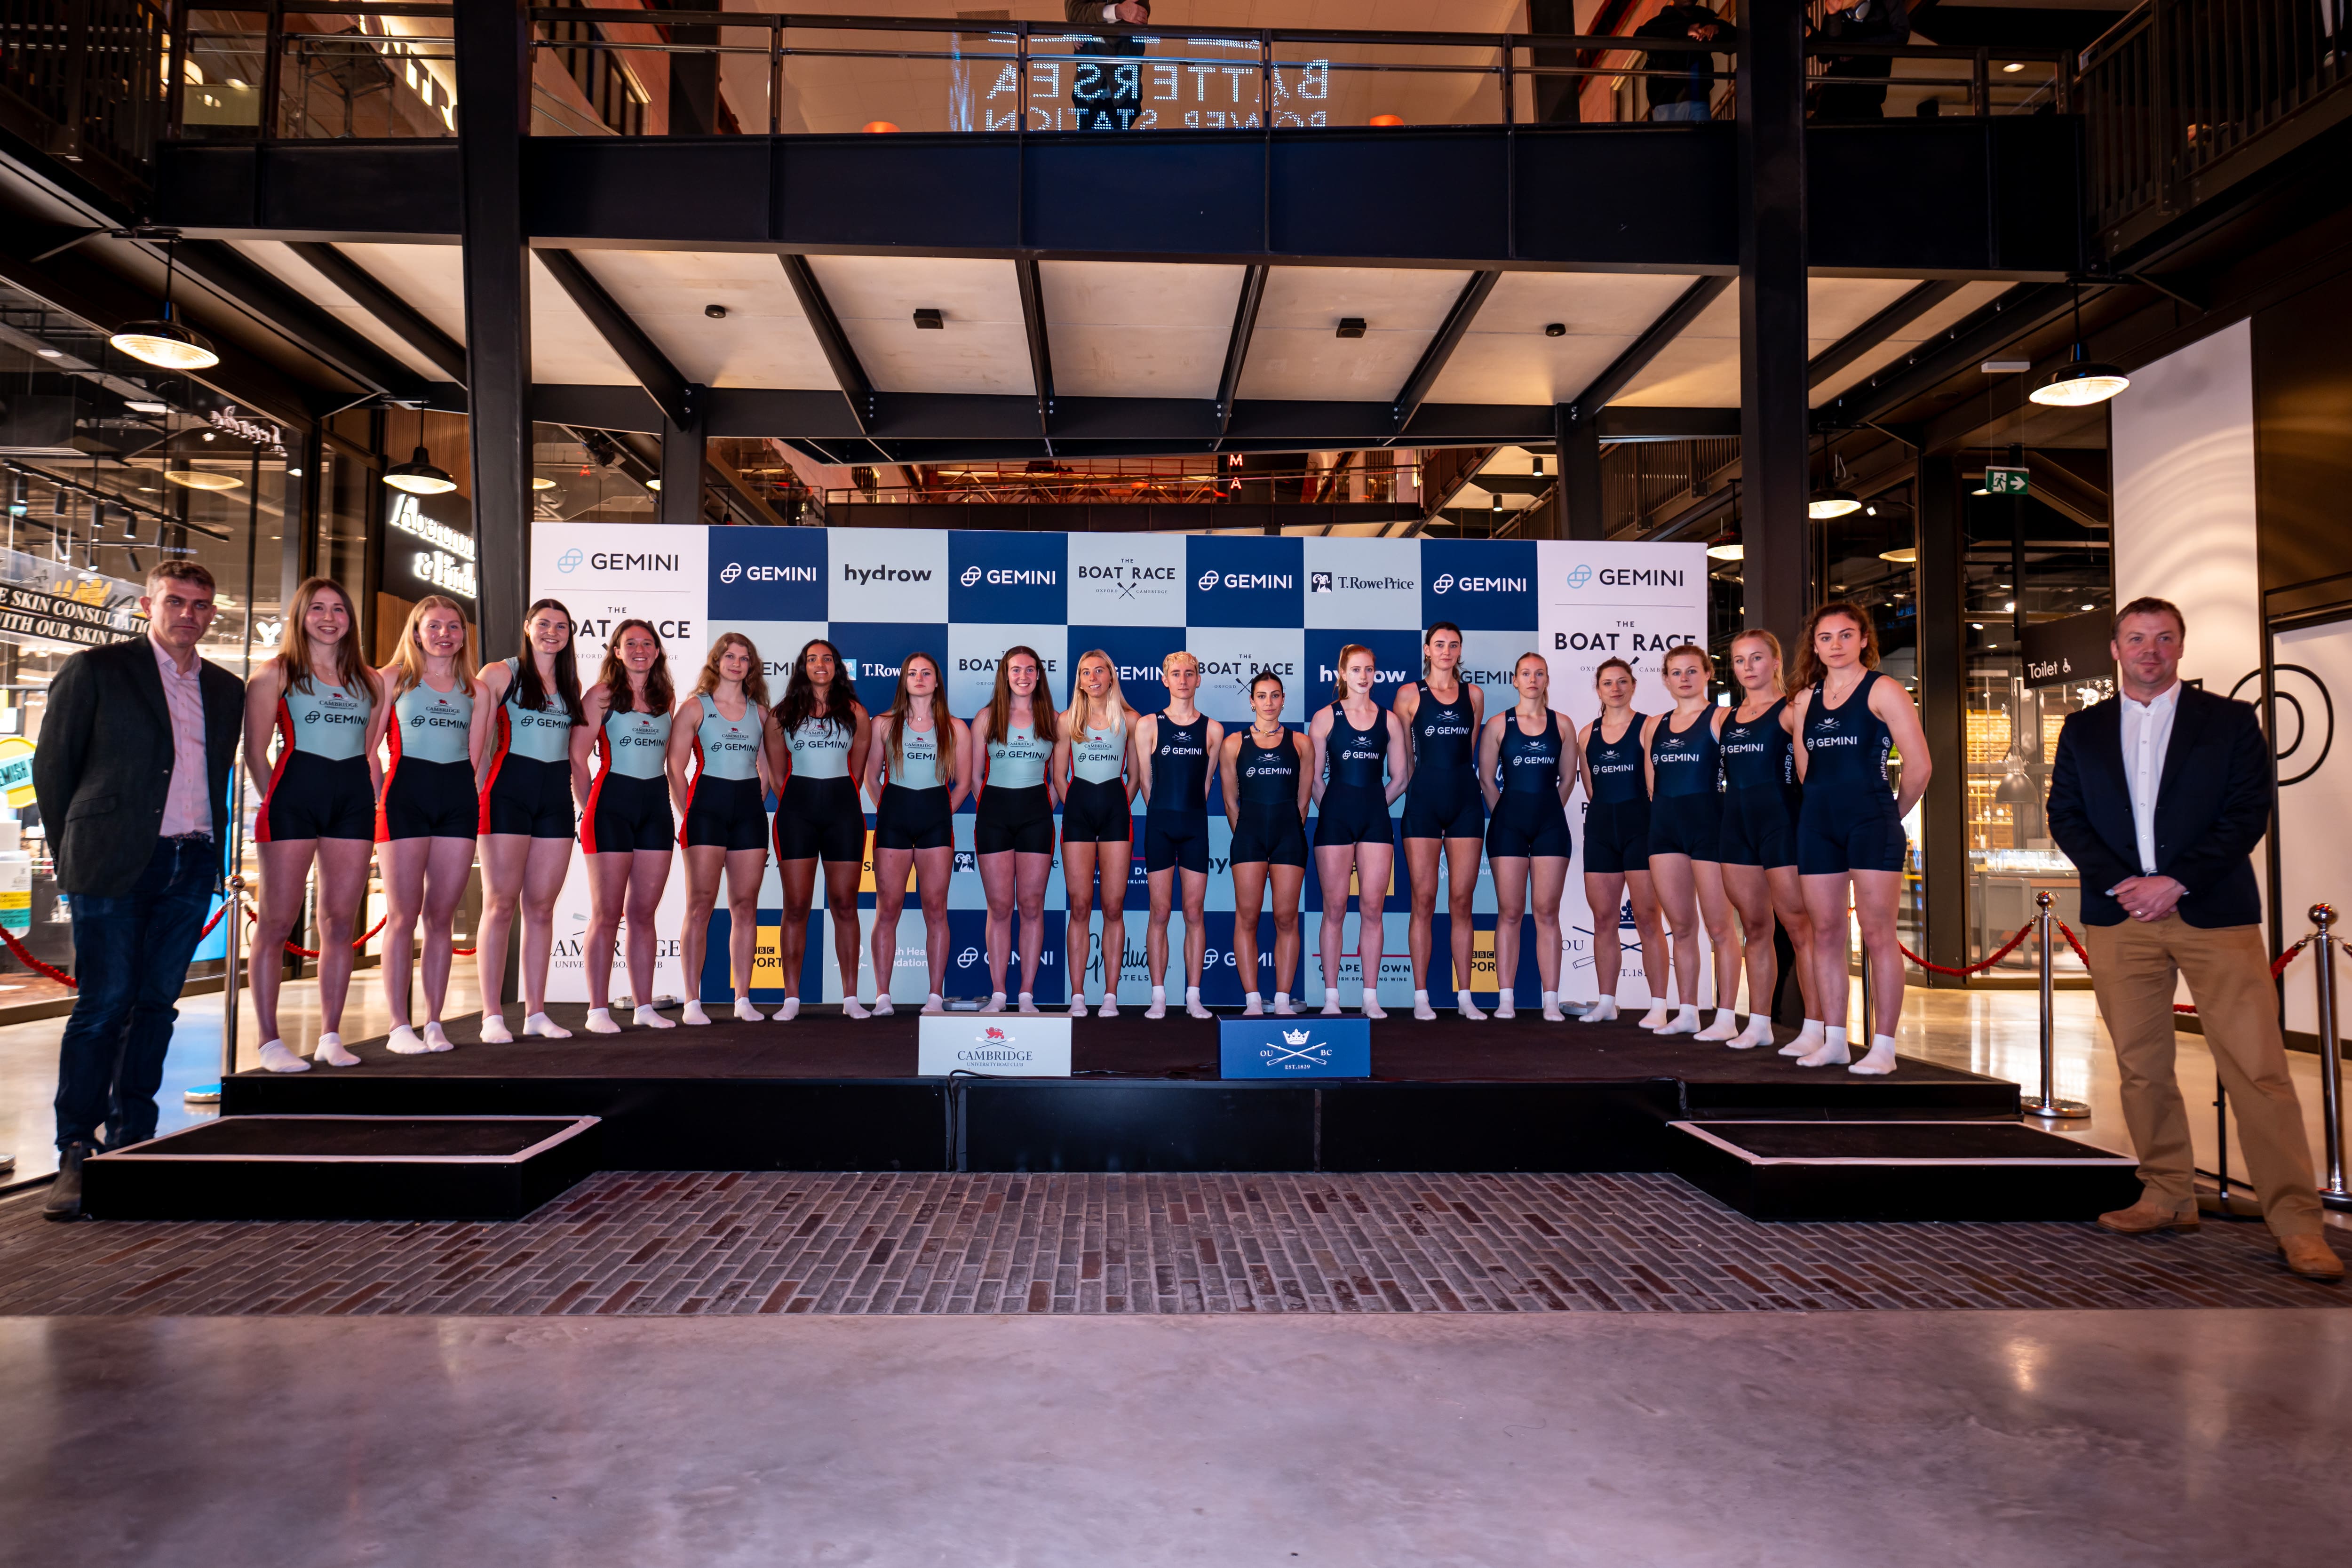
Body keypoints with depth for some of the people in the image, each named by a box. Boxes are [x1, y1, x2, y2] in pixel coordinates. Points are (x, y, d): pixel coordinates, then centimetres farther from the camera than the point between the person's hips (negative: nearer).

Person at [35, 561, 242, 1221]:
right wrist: (73, 855, 1)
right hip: (116, 865, -4)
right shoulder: (96, 670, 2)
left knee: (156, 1004, 8)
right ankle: (75, 1153, 2)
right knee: (104, 1005, -5)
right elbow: (52, 766, 3)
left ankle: (132, 1141, 16)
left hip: (192, 867, 4)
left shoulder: (226, 690, 14)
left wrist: (213, 851, 10)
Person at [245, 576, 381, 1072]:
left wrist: (373, 808, 9)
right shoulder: (276, 673, 6)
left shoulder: (368, 681, 16)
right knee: (277, 923, -3)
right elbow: (255, 753, 3)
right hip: (294, 793, -4)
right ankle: (269, 1041, 3)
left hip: (353, 799, 4)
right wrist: (276, 801, -4)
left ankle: (331, 1037, 11)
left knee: (341, 923, 4)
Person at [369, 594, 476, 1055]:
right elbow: (367, 745, 3)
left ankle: (434, 1021, 10)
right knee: (403, 916, -2)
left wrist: (475, 794, 6)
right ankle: (399, 1026, 2)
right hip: (406, 794, -3)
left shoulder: (472, 687, 15)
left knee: (442, 915, 4)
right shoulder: (394, 678, 7)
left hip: (459, 797, 3)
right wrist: (379, 797, -7)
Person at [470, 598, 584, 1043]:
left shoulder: (570, 684, 16)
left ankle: (536, 1012, 10)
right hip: (509, 793, -4)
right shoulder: (500, 674, 2)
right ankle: (492, 1015, -1)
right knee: (501, 905, -4)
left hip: (557, 798, 4)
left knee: (541, 907, 5)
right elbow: (475, 743, -2)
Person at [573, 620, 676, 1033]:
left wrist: (675, 807, 9)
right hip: (612, 804, -4)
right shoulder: (602, 695, 0)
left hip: (656, 806, 4)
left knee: (644, 913, 7)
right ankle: (599, 1010, 2)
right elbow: (577, 758, -3)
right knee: (606, 914, -2)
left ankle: (644, 1006, 12)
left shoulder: (666, 699, 13)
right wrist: (591, 810, -4)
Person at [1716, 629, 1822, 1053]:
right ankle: (1759, 1023, 18)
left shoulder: (1789, 710, -3)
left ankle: (1814, 1028, -3)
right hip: (1736, 826, 6)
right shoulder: (1727, 719, 15)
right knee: (1754, 929, 11)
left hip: (1780, 822, -6)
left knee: (1798, 927, -6)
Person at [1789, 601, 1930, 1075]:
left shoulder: (1883, 691, -3)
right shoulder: (1806, 699, 13)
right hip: (1817, 823, 5)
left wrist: (1892, 816, 3)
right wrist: (1827, 806, 14)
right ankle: (1834, 1041, 12)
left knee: (1878, 933, -6)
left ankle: (1883, 1046, -2)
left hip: (1871, 819, -5)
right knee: (1826, 932, 6)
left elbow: (1919, 766, -6)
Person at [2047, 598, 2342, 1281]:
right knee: (2141, 1065, 5)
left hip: (2214, 914, -2)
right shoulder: (2083, 730, 14)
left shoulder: (2230, 720, 8)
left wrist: (2176, 881, -11)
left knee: (2258, 1067, -7)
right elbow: (2065, 816, 9)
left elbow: (2250, 812, 0)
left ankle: (2297, 1221, -3)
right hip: (2119, 915, 2)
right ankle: (2169, 1197, 16)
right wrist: (2119, 882, -7)